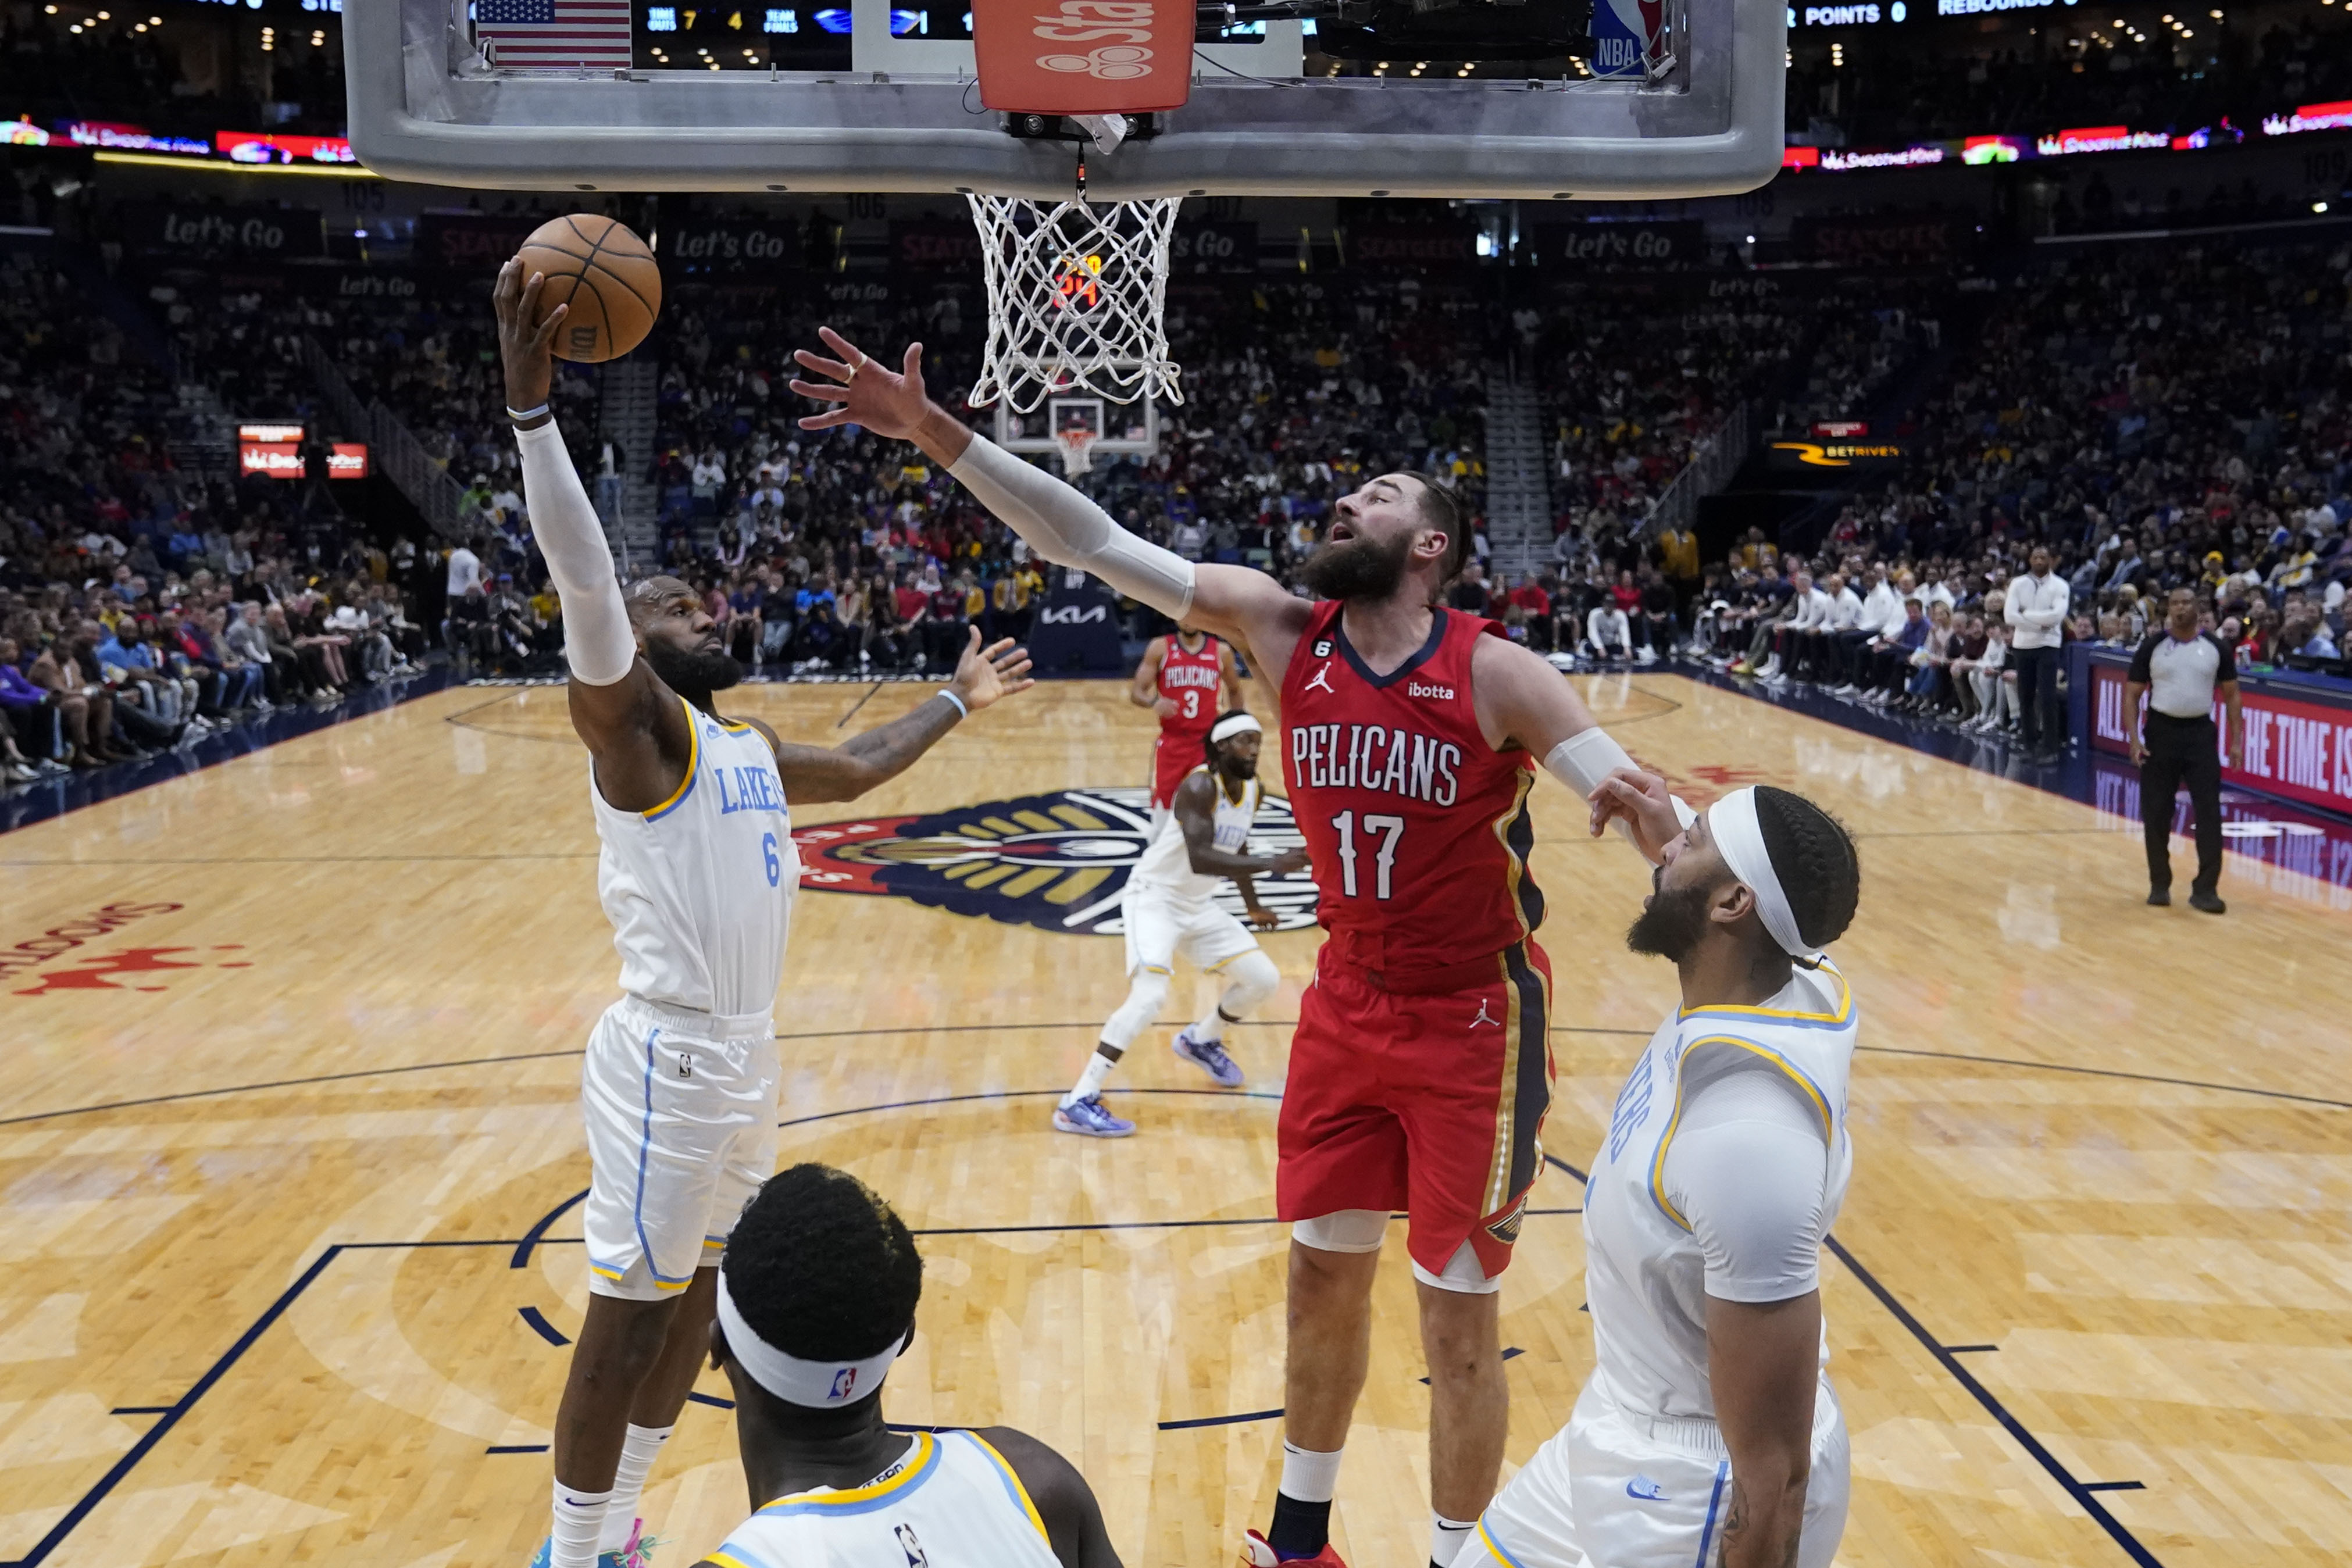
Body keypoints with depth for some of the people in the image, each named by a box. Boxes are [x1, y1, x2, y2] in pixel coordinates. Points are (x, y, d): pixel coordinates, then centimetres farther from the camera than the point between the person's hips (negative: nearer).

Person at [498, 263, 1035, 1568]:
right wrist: (531, 403, -36)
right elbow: (583, 582, -26)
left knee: (696, 1295, 16)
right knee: (629, 1316, 0)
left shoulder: (750, 749, 15)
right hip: (670, 1056, -9)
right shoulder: (628, 719, -10)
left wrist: (956, 701, 41)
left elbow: (862, 765, 33)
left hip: (748, 1054, 9)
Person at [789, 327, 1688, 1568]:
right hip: (1346, 1008, 5)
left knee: (1458, 1324, 5)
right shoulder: (1283, 629, -5)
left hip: (1473, 1024, -4)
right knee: (1322, 1277, 17)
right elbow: (1096, 546, -11)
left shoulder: (1495, 675, -16)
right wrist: (933, 433, -18)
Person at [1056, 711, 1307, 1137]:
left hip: (1198, 905, 8)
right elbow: (1200, 858, -39)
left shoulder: (1253, 790, 1)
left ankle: (1200, 1040, 35)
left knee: (1264, 979, 7)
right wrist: (1272, 864, -43)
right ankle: (1078, 1103, -20)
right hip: (1154, 898, -8)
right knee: (1149, 996, -25)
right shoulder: (1200, 786, -24)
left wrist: (1253, 906, 29)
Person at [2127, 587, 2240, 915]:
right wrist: (2135, 739, -10)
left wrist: (2236, 740, 0)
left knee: (2209, 813, -5)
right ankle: (2160, 884, 18)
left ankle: (2205, 889, 0)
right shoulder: (2152, 647, -1)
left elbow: (2231, 694, 7)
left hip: (2201, 732, 0)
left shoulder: (2216, 648, 1)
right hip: (2161, 731, 0)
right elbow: (2132, 695, 1)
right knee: (2156, 813, 4)